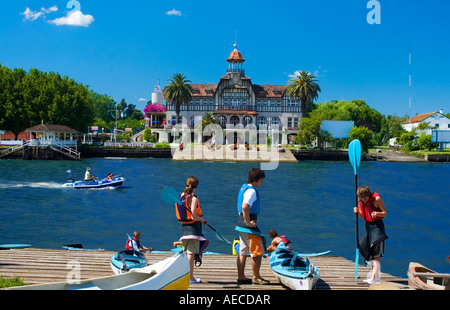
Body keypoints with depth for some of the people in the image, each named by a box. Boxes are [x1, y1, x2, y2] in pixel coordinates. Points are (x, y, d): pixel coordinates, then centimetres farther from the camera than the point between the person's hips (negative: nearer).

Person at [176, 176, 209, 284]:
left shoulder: (180, 196, 5)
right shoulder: (193, 198, -15)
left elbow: (179, 215, 10)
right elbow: (194, 216, -20)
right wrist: (202, 220, -3)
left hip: (183, 226, 7)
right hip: (193, 227, -7)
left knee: (185, 252, 16)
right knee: (191, 252, -3)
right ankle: (190, 277, 0)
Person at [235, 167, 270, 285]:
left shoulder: (244, 187, 14)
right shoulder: (251, 191, -18)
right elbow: (245, 207, -32)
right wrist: (248, 222, -23)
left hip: (241, 223, 10)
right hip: (249, 226, -10)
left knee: (243, 252, 14)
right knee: (258, 252, -1)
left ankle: (241, 277, 19)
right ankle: (256, 277, 5)